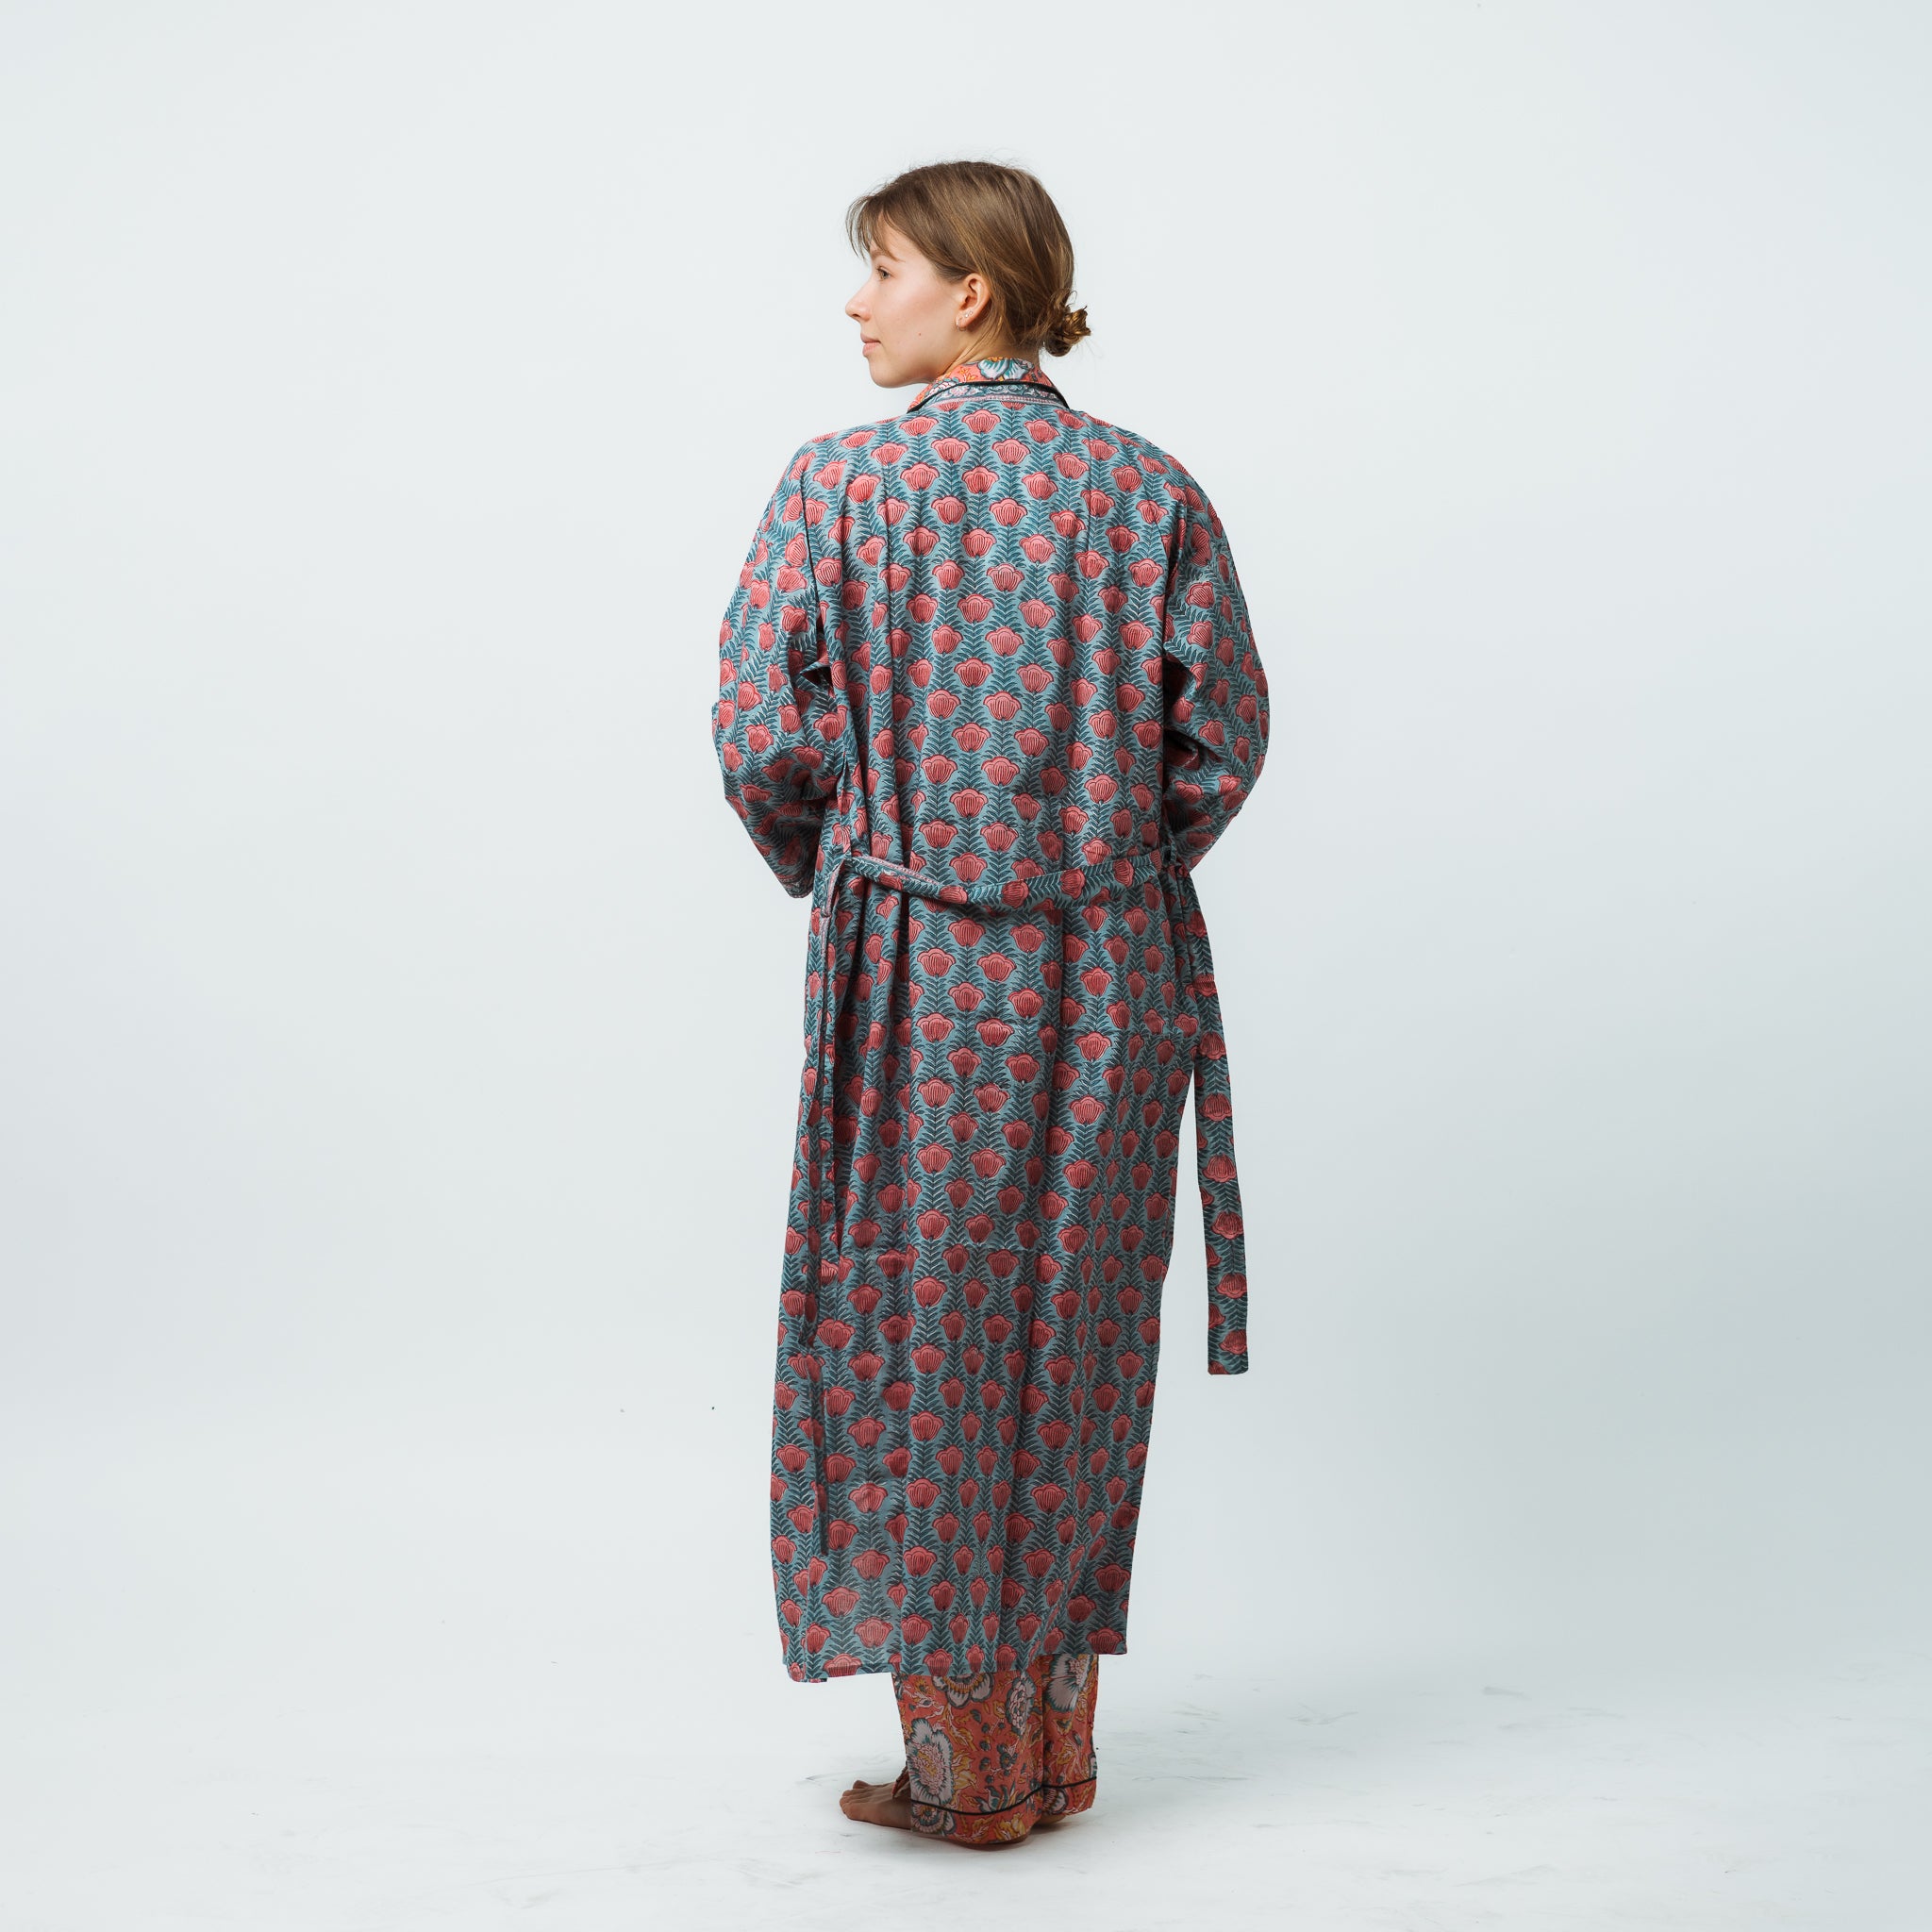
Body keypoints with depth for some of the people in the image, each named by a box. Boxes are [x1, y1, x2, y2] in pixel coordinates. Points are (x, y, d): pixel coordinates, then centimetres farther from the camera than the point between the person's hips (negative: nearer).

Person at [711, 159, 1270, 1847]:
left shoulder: (840, 486, -7)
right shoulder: (1147, 491, 2)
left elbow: (764, 739, -8)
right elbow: (1223, 736, 1)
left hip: (912, 971, -3)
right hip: (1107, 978, 3)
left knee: (913, 1335, 8)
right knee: (1073, 1341, 13)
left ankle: (955, 1756, 15)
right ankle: (1053, 1746, 24)